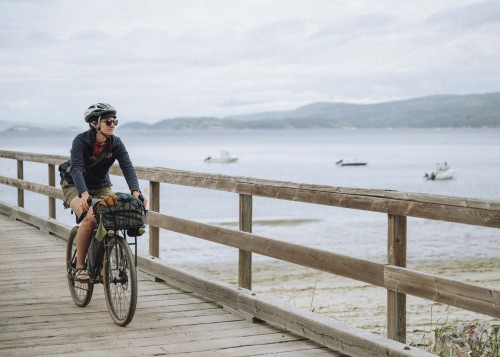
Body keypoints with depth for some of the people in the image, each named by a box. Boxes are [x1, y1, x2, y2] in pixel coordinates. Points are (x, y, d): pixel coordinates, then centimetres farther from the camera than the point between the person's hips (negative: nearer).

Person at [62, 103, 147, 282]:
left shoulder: (116, 143, -11)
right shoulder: (81, 141, -22)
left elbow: (127, 167, -22)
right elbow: (76, 168, -35)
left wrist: (135, 191, -41)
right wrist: (84, 193, -52)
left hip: (102, 188, 4)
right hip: (76, 187, -4)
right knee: (89, 218, -31)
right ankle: (80, 266, -16)